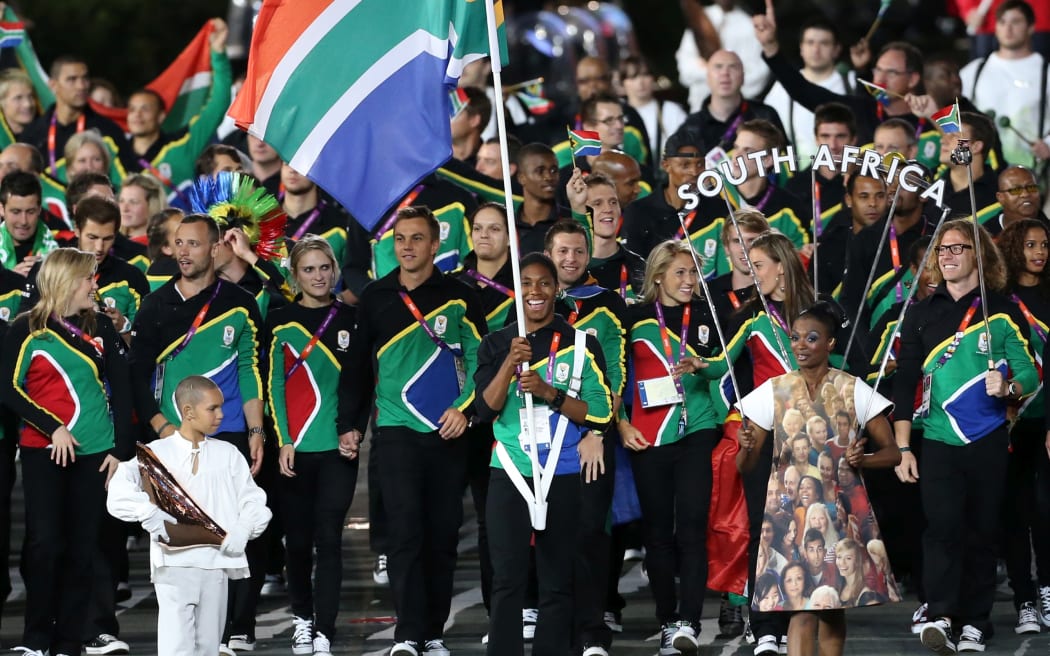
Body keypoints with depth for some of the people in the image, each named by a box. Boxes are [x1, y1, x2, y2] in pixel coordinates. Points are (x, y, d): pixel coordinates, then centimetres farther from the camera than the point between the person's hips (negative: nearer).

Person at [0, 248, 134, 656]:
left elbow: (120, 390, 10)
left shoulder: (100, 327, 8)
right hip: (43, 452, -3)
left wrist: (121, 449, 5)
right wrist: (52, 427, -12)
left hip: (94, 453, 3)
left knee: (83, 546, 2)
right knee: (45, 542, -7)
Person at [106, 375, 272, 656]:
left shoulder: (228, 454, 10)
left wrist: (243, 529, -9)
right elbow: (119, 490, -8)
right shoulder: (157, 453, 0)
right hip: (175, 565, -4)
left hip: (217, 565, 4)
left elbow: (253, 499, 10)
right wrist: (147, 513, -22)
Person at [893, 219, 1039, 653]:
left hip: (988, 442, 0)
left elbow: (1030, 375, 3)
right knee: (941, 527, -14)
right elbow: (905, 383, 9)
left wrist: (1008, 387, -20)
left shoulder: (1002, 312, 5)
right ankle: (940, 617, -23)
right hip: (938, 442, 0)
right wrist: (902, 449, 4)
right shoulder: (922, 314, 10)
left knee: (982, 532, 3)